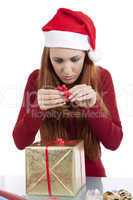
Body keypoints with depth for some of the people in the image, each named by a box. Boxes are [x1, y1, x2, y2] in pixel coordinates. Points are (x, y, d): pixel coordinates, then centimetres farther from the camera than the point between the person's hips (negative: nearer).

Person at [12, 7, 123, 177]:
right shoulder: (37, 78, -8)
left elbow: (114, 142, -10)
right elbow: (20, 142, -10)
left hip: (90, 175, 1)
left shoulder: (102, 77, -9)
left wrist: (93, 106, -25)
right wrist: (37, 108, -27)